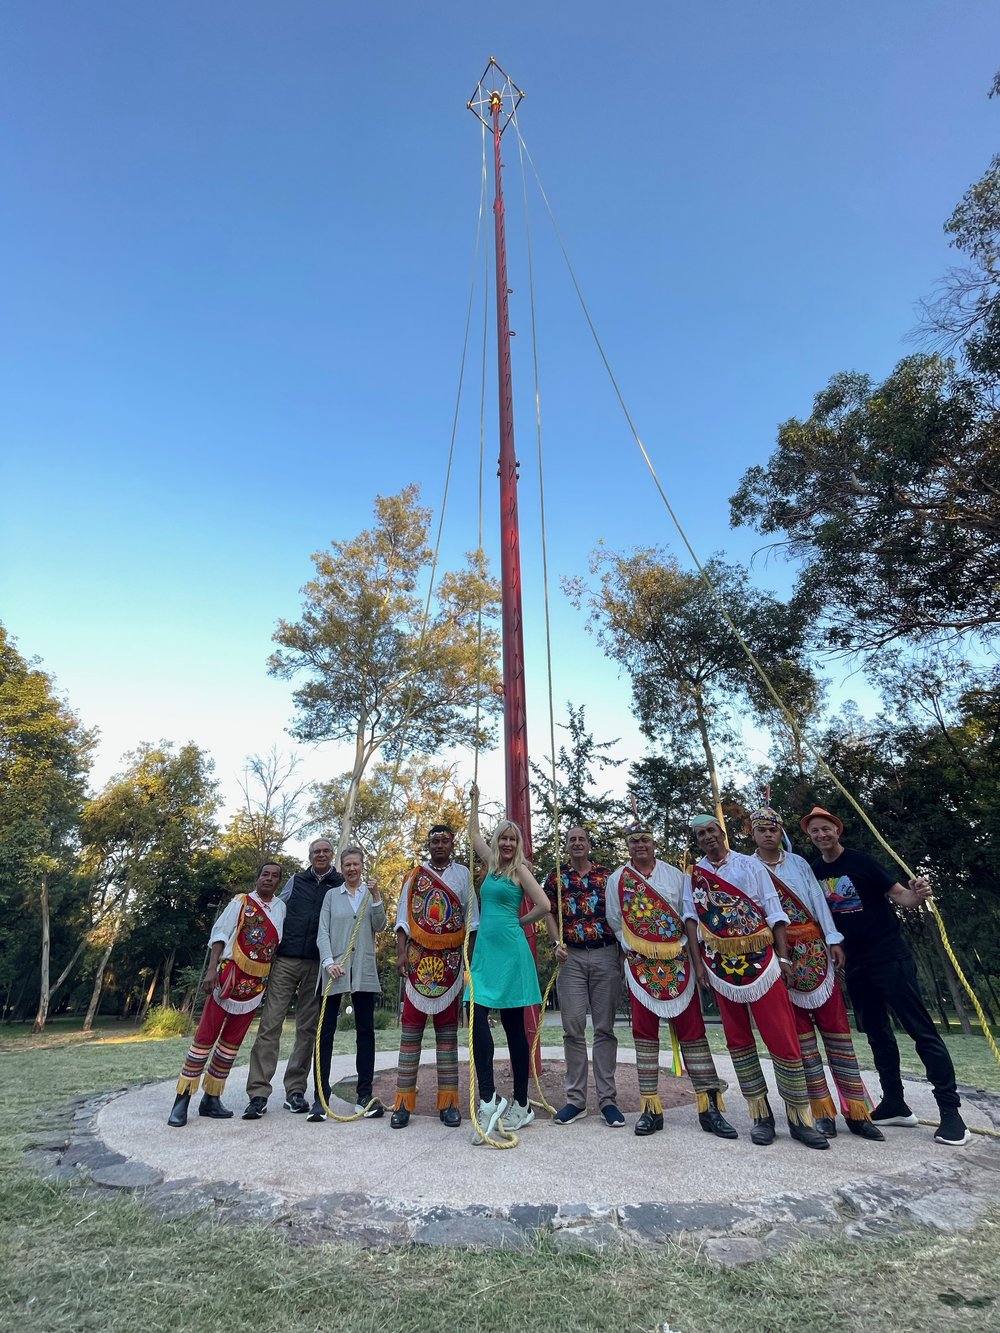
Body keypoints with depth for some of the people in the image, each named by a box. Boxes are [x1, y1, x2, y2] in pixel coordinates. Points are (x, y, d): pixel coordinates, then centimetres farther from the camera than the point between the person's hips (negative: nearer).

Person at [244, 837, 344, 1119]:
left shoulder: (342, 885, 6)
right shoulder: (296, 881, 11)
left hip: (318, 965, -1)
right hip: (285, 960, 1)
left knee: (308, 1029, 5)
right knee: (270, 1024, -3)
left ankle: (295, 1091, 17)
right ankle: (258, 1094, 3)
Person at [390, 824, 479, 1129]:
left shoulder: (462, 874, 7)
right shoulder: (415, 877, 8)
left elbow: (471, 918, 5)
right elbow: (403, 917, 5)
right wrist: (401, 953, -6)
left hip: (451, 960, 0)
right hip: (418, 958, 0)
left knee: (448, 1029, 6)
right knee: (411, 1028, 2)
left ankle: (448, 1101, 12)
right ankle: (404, 1101, 9)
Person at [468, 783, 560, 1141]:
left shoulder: (520, 870, -2)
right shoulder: (491, 865, 14)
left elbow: (544, 905, -10)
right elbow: (474, 833, 27)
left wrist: (520, 922, 3)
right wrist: (475, 800, 29)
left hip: (510, 952, -5)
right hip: (484, 952, 5)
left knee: (514, 1025, 4)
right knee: (476, 1016, -7)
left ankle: (521, 1104, 15)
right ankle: (488, 1098, -2)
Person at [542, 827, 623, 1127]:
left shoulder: (606, 874, 8)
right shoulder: (556, 875, 6)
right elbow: (549, 913, 6)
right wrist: (557, 943, -9)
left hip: (606, 955, 0)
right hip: (571, 957, 0)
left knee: (605, 1027, 4)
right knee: (573, 1028, 2)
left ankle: (607, 1099, 12)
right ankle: (575, 1099, 13)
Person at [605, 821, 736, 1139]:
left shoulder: (674, 875, 5)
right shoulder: (618, 880, 2)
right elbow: (615, 922, 9)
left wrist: (686, 948, 2)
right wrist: (634, 948, 7)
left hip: (678, 963, 1)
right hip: (641, 966, 0)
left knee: (692, 1029, 1)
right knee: (645, 1031, 3)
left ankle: (709, 1106, 9)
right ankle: (651, 1107, 12)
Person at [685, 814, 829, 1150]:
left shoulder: (749, 865, 2)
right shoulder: (693, 875, 7)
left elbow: (774, 912, 1)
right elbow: (691, 917, 3)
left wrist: (783, 957, -5)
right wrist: (697, 960, -4)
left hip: (761, 959, -2)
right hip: (720, 965, 2)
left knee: (783, 1036, -3)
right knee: (737, 1038, 8)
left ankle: (800, 1118, 11)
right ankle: (761, 1115, 20)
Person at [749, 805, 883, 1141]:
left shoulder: (799, 862, 9)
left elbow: (817, 901, 4)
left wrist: (833, 940, -4)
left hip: (814, 951, 2)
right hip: (778, 956, -2)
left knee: (836, 1026, 3)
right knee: (800, 1033, 3)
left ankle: (856, 1110, 12)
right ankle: (823, 1112, 12)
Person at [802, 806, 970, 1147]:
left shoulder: (861, 861, -12)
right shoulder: (813, 872, 2)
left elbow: (899, 894, -16)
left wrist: (916, 895, -36)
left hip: (890, 957, -6)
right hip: (855, 964, 6)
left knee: (921, 1029, -5)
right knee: (877, 1034, 14)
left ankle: (950, 1109, 4)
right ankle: (895, 1104, 25)